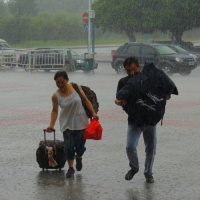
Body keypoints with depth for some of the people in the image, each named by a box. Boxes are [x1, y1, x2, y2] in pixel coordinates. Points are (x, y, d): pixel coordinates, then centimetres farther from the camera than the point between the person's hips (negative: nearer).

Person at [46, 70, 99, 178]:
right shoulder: (55, 96, -9)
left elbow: (86, 100, -1)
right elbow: (55, 111, 1)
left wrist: (93, 113, -7)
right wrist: (52, 125, -8)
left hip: (80, 122, 1)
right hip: (67, 124, 0)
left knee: (80, 145, 6)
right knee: (69, 146, -5)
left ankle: (79, 157, 40)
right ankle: (71, 168, 11)